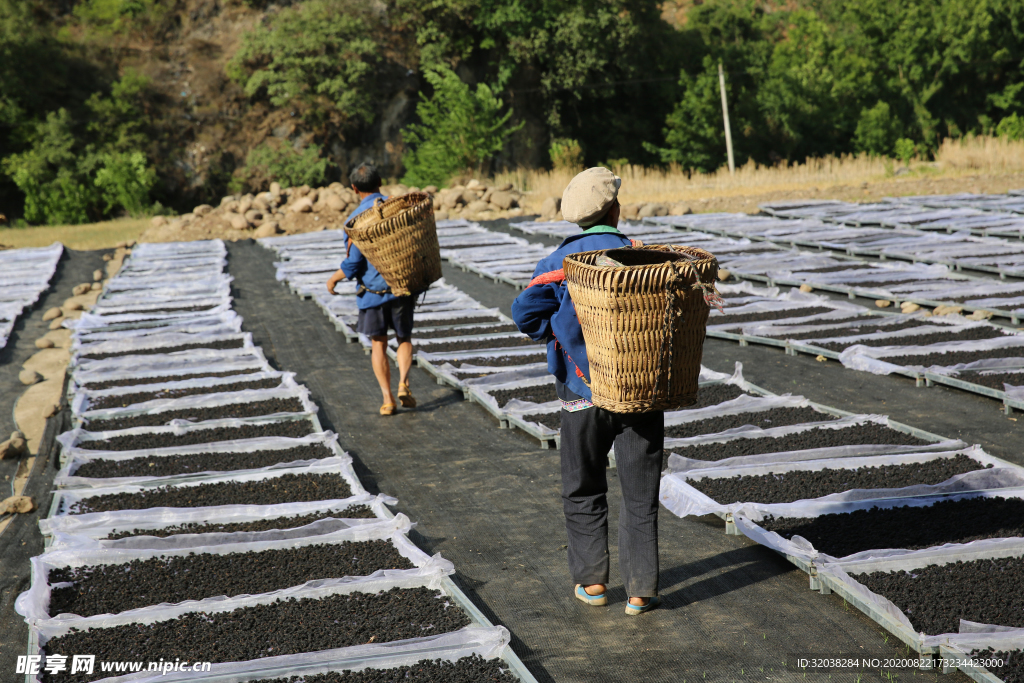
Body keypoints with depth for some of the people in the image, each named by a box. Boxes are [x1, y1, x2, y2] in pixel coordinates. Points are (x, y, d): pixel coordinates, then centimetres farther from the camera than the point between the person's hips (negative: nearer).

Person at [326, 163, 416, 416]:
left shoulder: (356, 219, -10)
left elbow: (353, 263, -12)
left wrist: (334, 279, 5)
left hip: (372, 290, -2)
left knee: (378, 344, 11)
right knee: (404, 338, 18)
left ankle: (388, 399, 5)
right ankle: (403, 383, -5)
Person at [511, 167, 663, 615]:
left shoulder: (561, 261, -3)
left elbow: (526, 314, -11)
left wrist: (563, 334, 3)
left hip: (585, 396, 1)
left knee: (584, 492, 17)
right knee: (640, 495, 8)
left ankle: (591, 580, 18)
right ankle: (640, 591, 9)